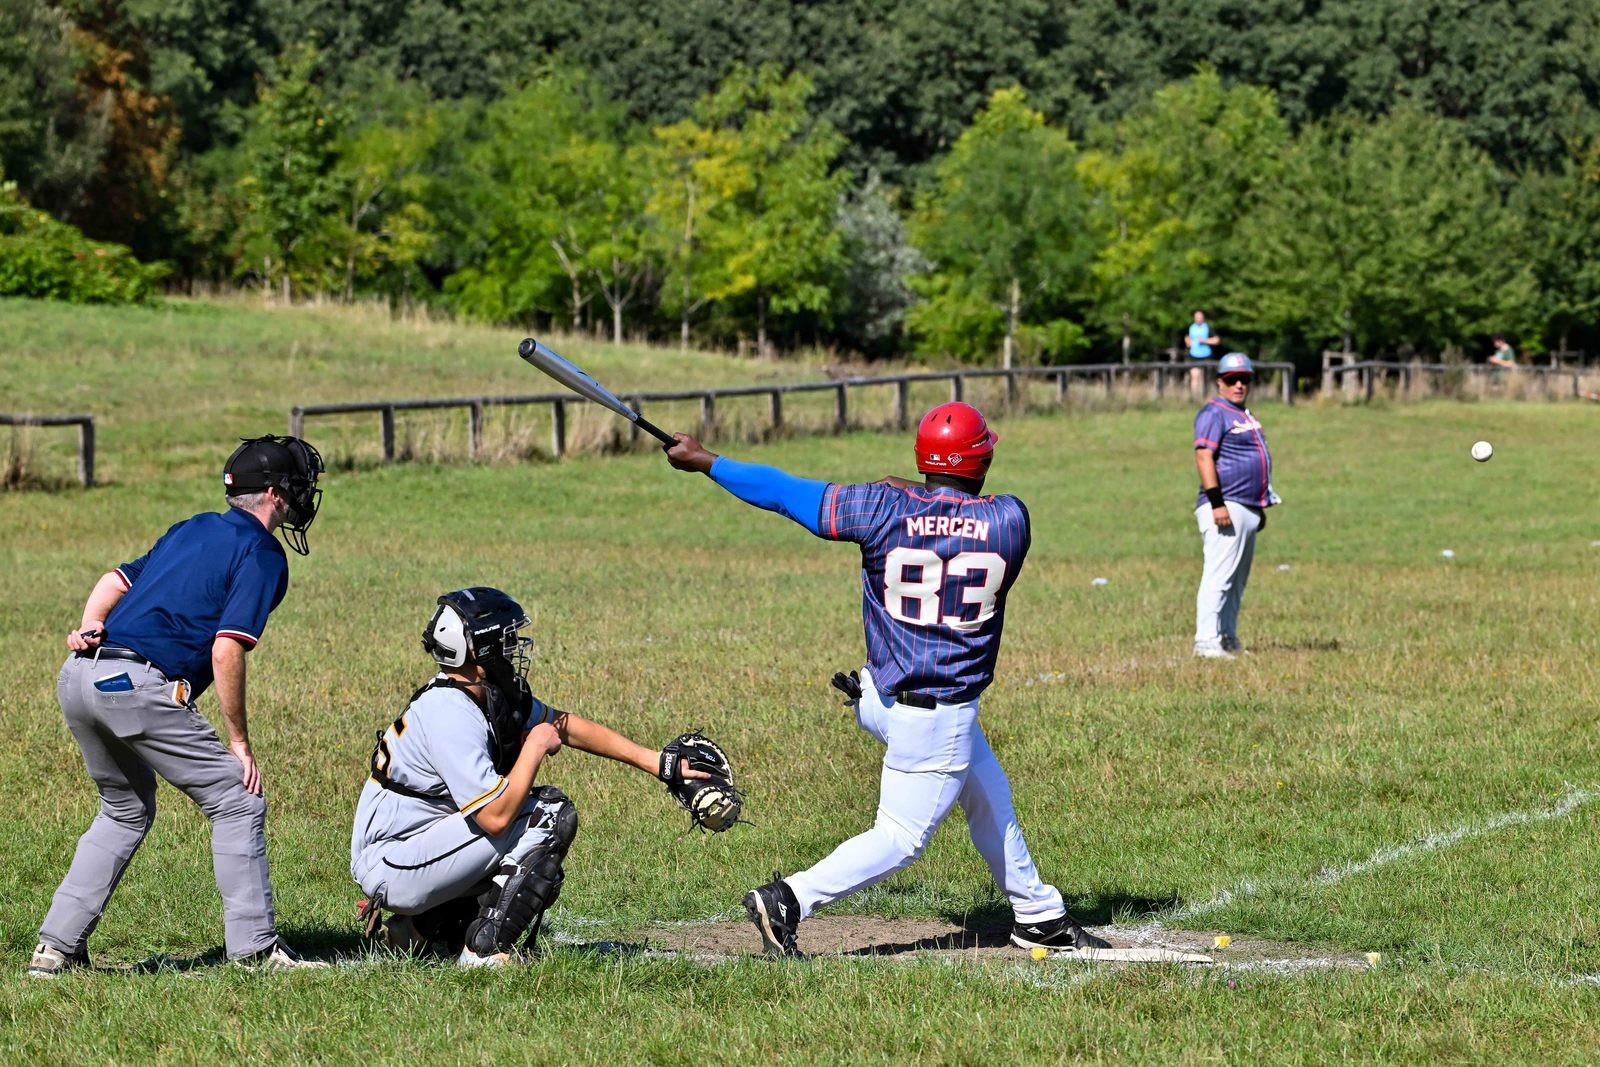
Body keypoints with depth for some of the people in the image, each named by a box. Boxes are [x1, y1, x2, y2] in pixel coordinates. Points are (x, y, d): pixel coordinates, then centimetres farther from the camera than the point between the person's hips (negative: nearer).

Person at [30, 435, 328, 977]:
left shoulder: (192, 530, 24)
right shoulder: (262, 554, -1)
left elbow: (116, 579, 21)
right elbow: (227, 651, -11)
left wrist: (90, 627, 4)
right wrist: (239, 742, -6)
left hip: (79, 675, 8)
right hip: (137, 687, -8)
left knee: (126, 811, 24)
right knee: (236, 801, 1)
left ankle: (56, 948, 20)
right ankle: (255, 948, -5)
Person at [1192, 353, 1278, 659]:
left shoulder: (1245, 415, 21)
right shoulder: (1214, 413, -8)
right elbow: (1204, 456, -18)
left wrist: (1260, 507, 25)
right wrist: (1217, 503, -25)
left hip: (1248, 508, 10)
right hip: (1226, 508, -10)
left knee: (1237, 581, 12)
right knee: (1219, 576, -14)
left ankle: (1228, 640, 17)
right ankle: (1207, 642, -16)